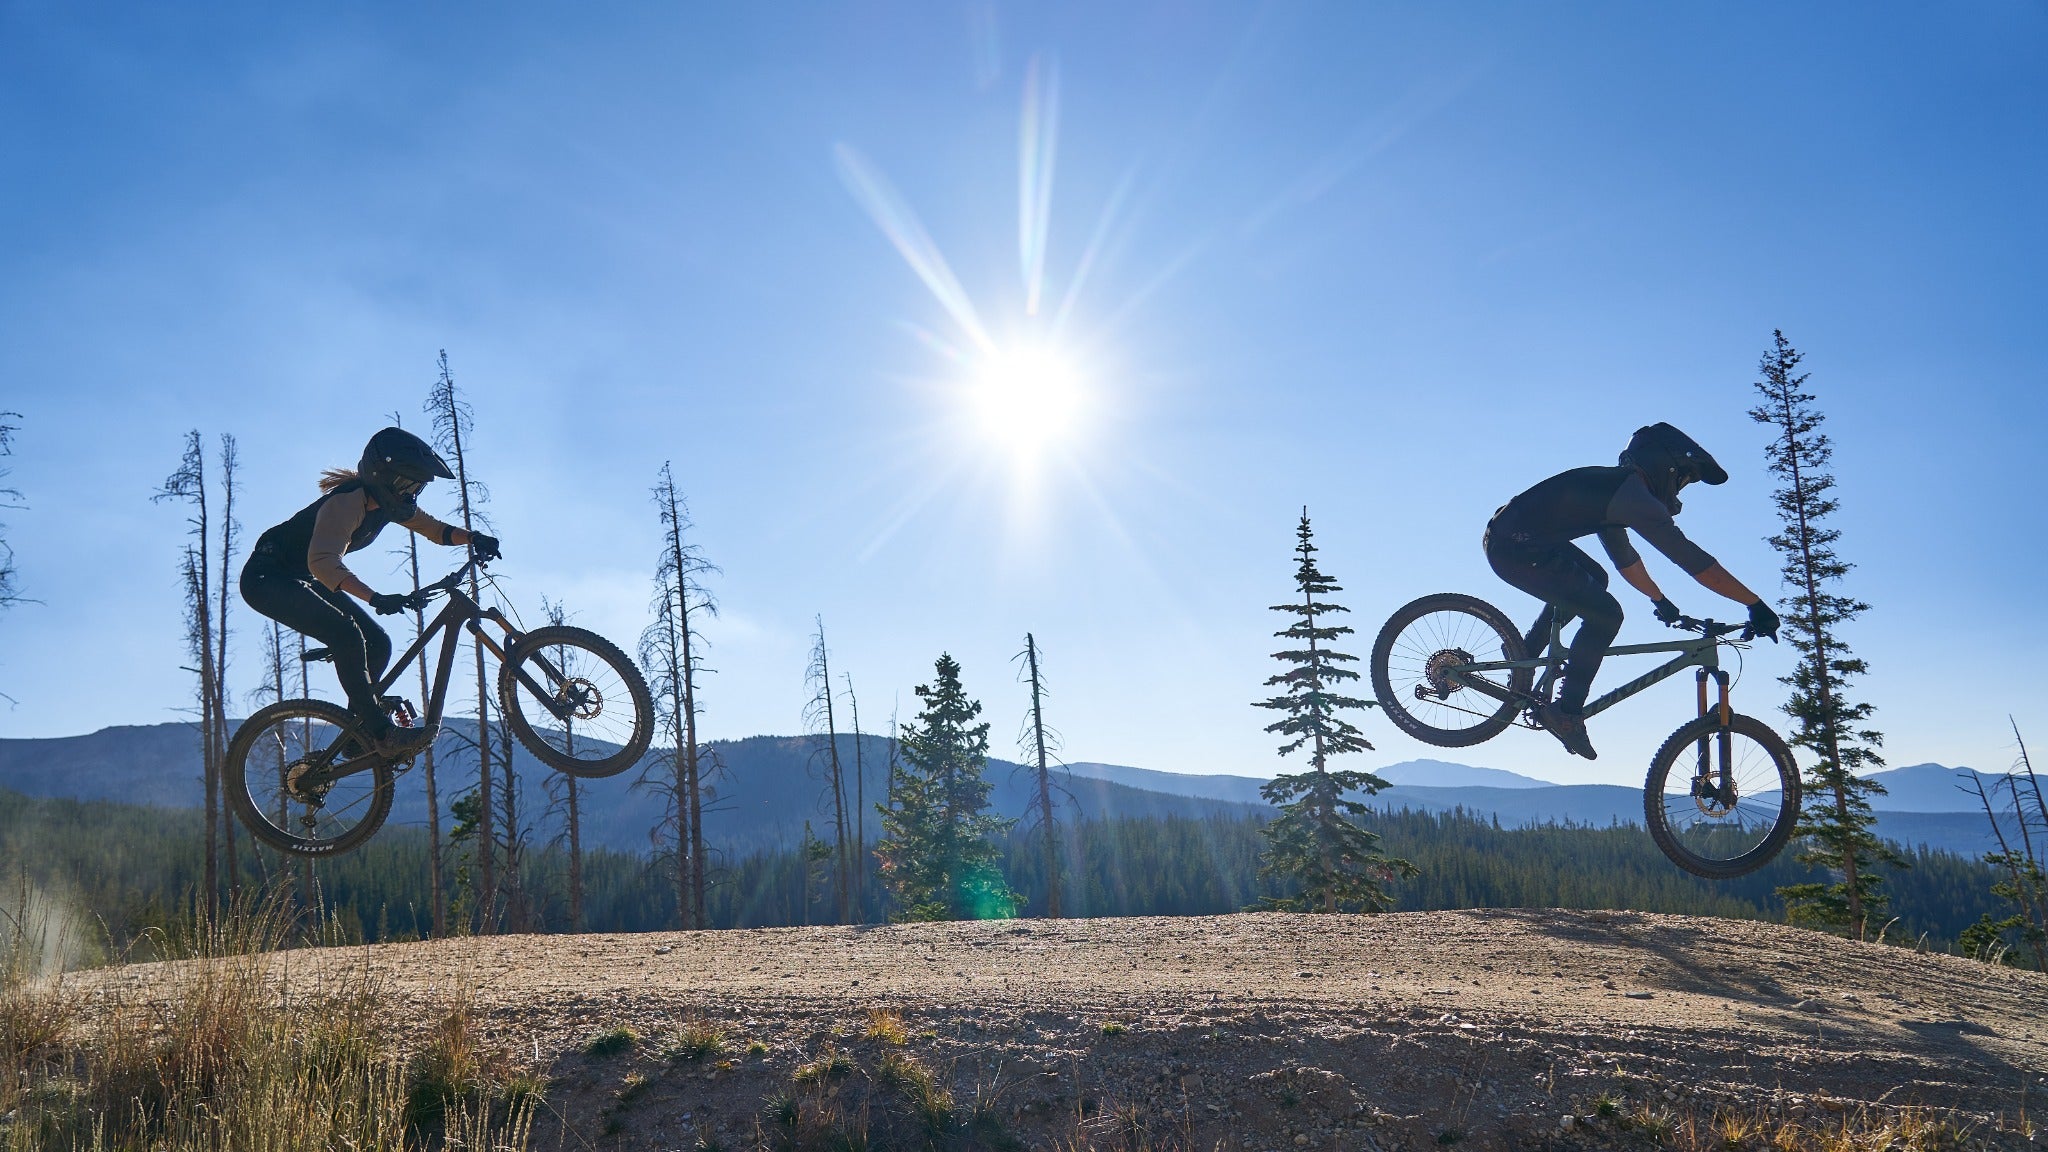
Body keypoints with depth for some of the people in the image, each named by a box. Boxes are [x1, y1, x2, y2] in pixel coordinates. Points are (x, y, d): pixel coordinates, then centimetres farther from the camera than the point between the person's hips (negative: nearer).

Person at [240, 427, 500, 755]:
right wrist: (377, 599, -55)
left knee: (377, 643, 0)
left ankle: (357, 732, 14)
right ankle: (381, 731, -26)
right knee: (346, 634, -28)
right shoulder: (347, 503, -30)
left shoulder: (384, 502, -4)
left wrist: (473, 537, -15)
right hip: (267, 577, -9)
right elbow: (323, 562, -43)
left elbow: (433, 528, 6)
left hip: (301, 580, 9)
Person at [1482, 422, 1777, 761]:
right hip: (1516, 548, -10)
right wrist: (1756, 604, -12)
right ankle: (1565, 711, 0)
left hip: (1510, 536, 10)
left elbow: (1624, 555, 32)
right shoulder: (1634, 496, -11)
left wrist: (1659, 599, 38)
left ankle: (1524, 656, 29)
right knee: (1605, 614, -7)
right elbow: (1692, 559, -15)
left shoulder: (1612, 486, 19)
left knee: (1594, 579, 28)